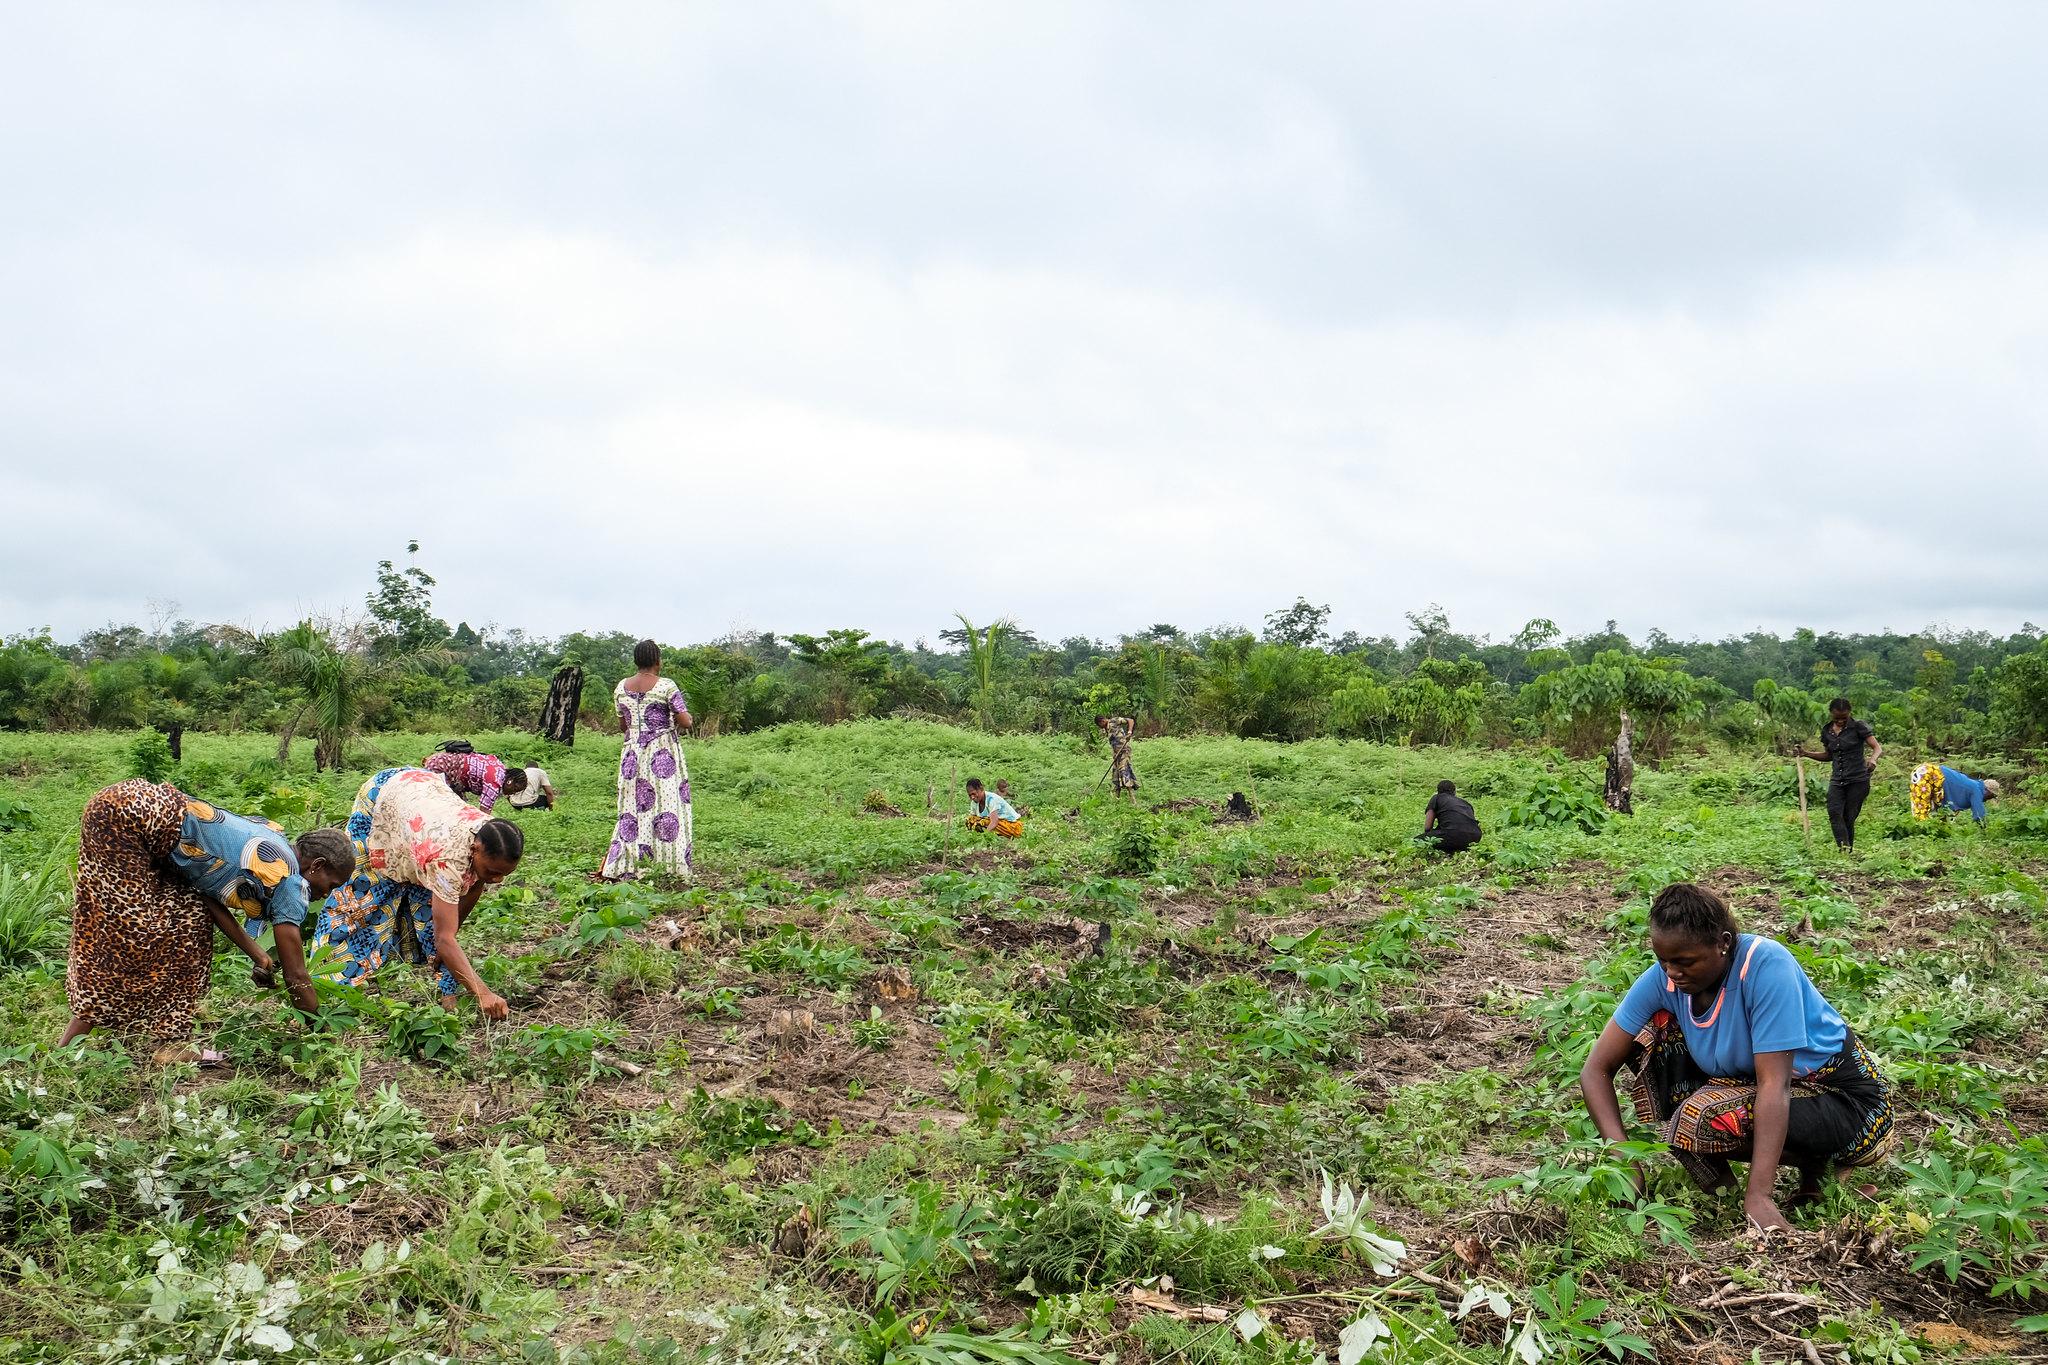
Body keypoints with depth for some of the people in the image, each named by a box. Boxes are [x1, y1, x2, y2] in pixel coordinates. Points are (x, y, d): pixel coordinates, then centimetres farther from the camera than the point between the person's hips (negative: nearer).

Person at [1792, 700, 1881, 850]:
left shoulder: (1858, 727, -4)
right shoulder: (1827, 731, 10)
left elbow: (1878, 748, -7)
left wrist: (1873, 759, -29)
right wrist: (1806, 753, 9)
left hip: (1858, 780, -4)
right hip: (1837, 780, 4)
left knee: (1849, 818, -3)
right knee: (1834, 813, -18)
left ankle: (1849, 851, 7)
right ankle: (1844, 849, -25)